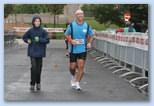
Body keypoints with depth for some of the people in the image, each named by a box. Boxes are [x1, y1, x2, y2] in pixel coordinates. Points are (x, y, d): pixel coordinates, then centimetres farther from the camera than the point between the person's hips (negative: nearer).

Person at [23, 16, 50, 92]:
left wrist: (39, 39, -18)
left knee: (39, 68, 7)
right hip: (32, 52, 0)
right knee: (33, 67, -10)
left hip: (40, 52, 1)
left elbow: (47, 40, -7)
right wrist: (28, 40, -4)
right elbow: (24, 37, 14)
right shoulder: (30, 31, 1)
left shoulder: (43, 31, -2)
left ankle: (38, 83, 23)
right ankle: (32, 84, -3)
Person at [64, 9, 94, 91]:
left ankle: (77, 83, 5)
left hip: (83, 50, 0)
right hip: (73, 50, 0)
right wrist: (71, 41, -13)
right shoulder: (71, 25, -3)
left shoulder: (87, 26, 1)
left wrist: (89, 43, -2)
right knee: (72, 67, 6)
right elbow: (66, 35, 5)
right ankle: (73, 76, 40)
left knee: (81, 67, -8)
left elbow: (91, 35, 14)